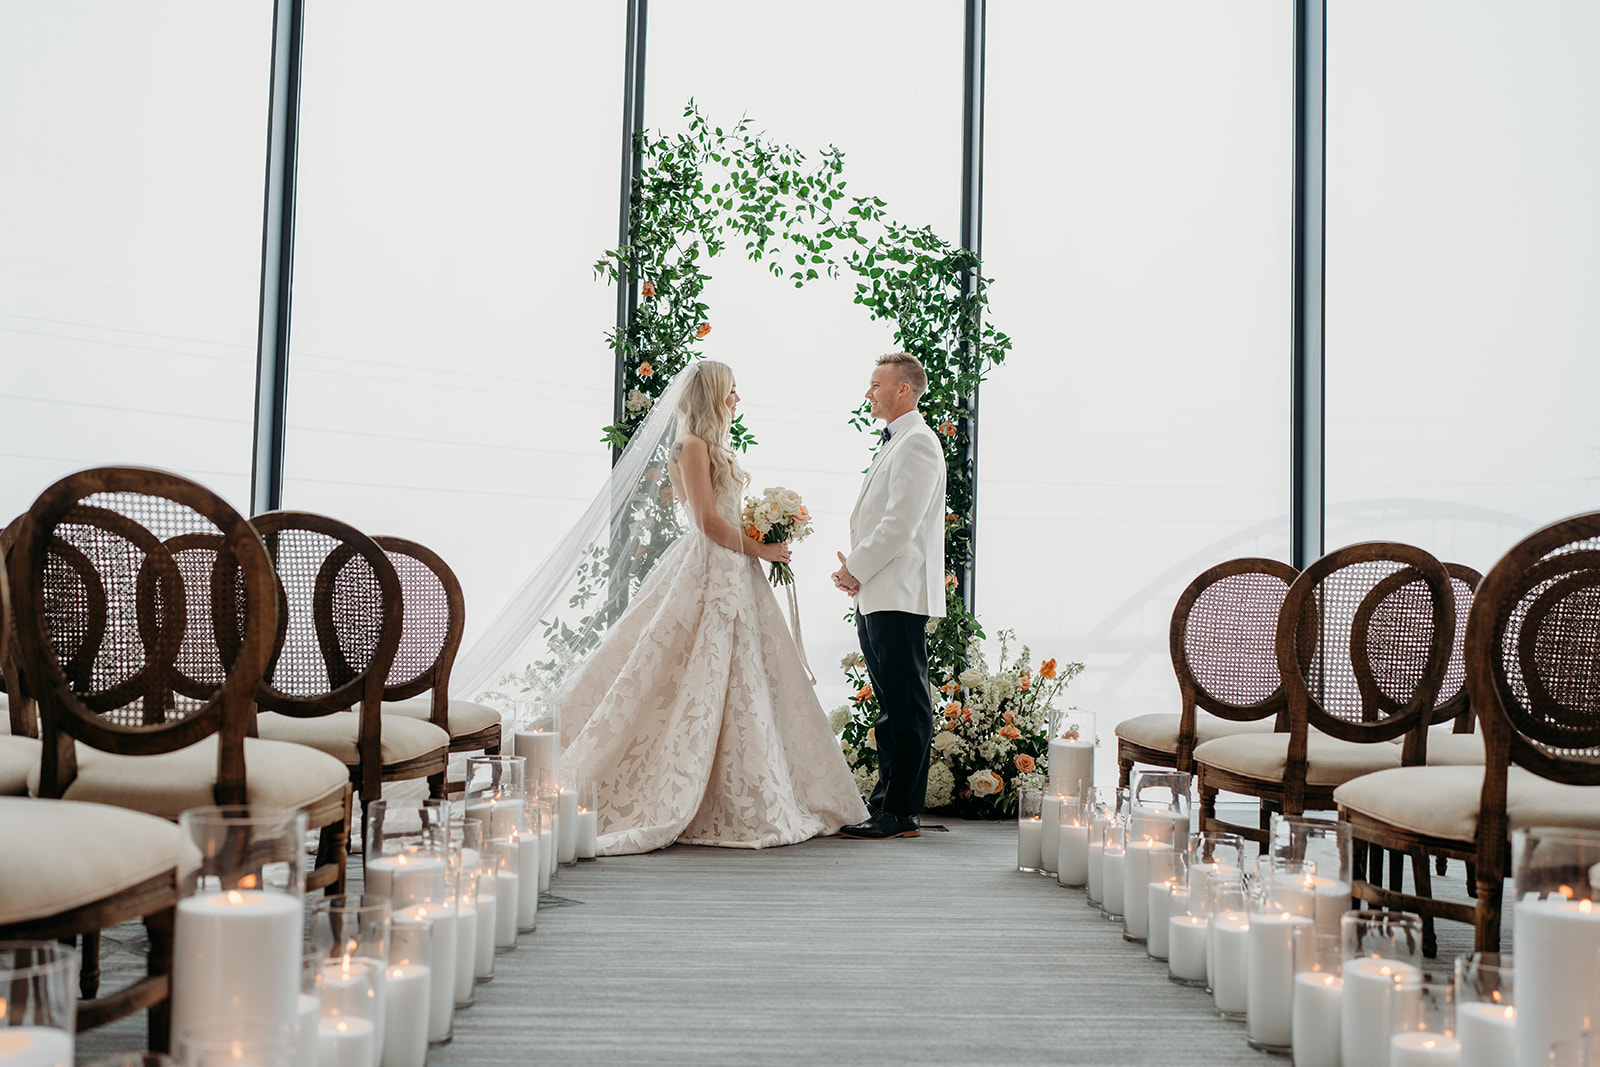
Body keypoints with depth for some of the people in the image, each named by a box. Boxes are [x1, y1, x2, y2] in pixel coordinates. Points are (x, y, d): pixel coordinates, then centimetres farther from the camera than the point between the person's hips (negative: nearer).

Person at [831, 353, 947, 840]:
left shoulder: (917, 443, -11)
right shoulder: (893, 443, 22)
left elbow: (900, 524, -19)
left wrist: (857, 570, -11)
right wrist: (853, 568, 9)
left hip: (899, 597, -10)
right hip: (875, 595, 10)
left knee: (906, 706, -6)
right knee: (889, 703, 14)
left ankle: (902, 813, -4)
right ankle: (887, 797, 20)